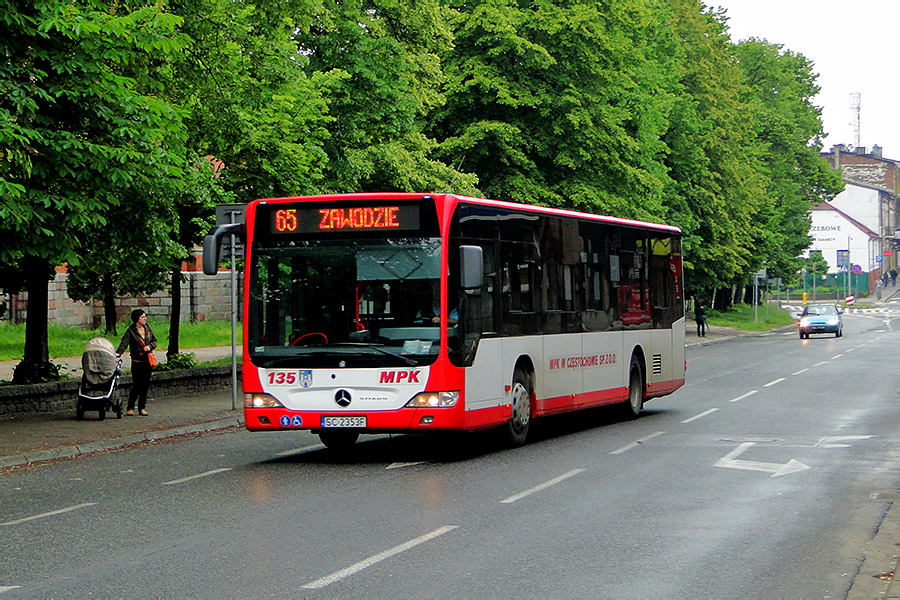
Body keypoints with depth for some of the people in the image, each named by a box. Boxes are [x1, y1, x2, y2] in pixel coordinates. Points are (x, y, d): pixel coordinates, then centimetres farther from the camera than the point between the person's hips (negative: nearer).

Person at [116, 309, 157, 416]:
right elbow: (124, 343, -16)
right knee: (136, 386, -6)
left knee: (145, 385, 6)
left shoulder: (147, 328, 9)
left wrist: (150, 346, -3)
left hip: (148, 361, 5)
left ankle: (142, 408, 14)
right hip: (137, 362, -5)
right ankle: (130, 408, 6)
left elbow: (154, 340, 18)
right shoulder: (130, 331, -7)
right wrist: (118, 354, -30)